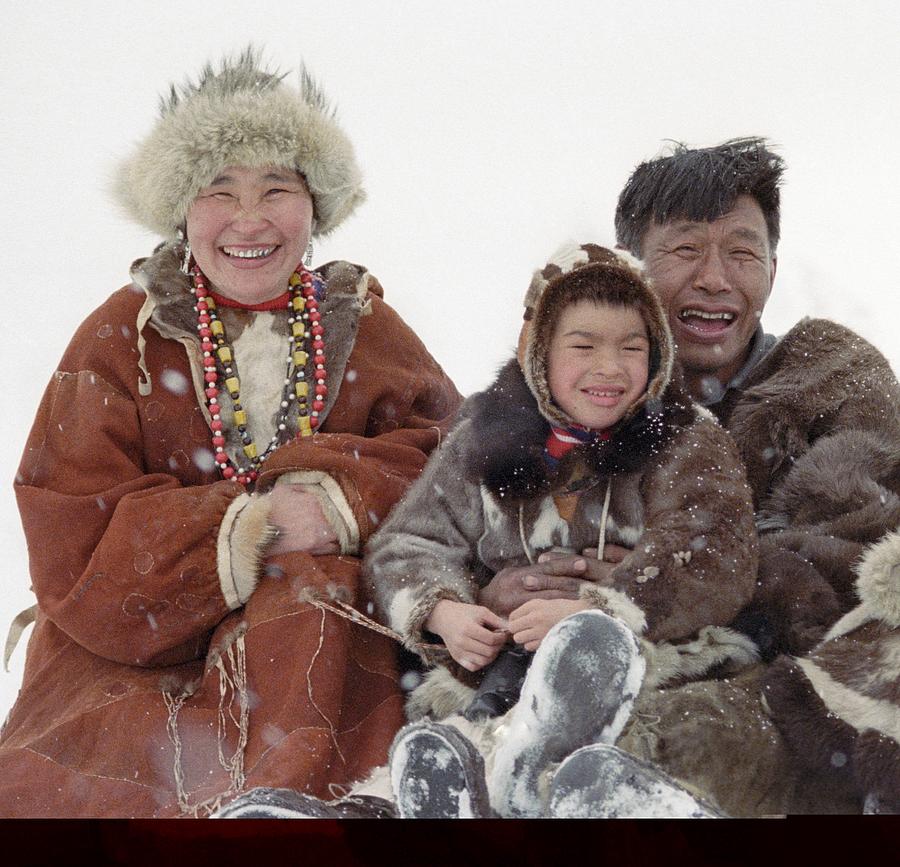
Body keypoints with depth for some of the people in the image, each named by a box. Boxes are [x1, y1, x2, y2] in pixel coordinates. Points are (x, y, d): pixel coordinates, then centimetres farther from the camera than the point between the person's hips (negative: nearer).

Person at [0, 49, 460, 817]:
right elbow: (75, 543, -6)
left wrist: (343, 496, -20)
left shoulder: (363, 327, 10)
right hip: (138, 651, -2)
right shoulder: (121, 337, 3)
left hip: (329, 631, 2)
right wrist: (247, 525, -19)